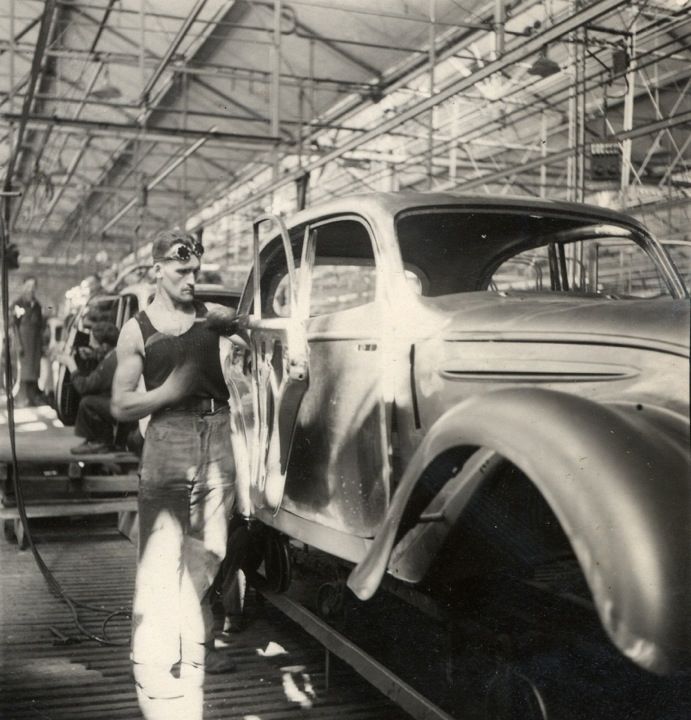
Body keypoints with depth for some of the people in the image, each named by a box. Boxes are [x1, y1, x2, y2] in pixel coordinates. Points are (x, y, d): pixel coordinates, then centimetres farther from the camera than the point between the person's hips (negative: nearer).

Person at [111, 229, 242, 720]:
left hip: (218, 442, 3)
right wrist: (168, 391, -14)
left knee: (205, 558, 11)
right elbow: (121, 407, -1)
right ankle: (157, 670, -4)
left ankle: (198, 643, 29)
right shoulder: (137, 331, 2)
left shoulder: (214, 316, 9)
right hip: (168, 443, -3)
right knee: (162, 561, -9)